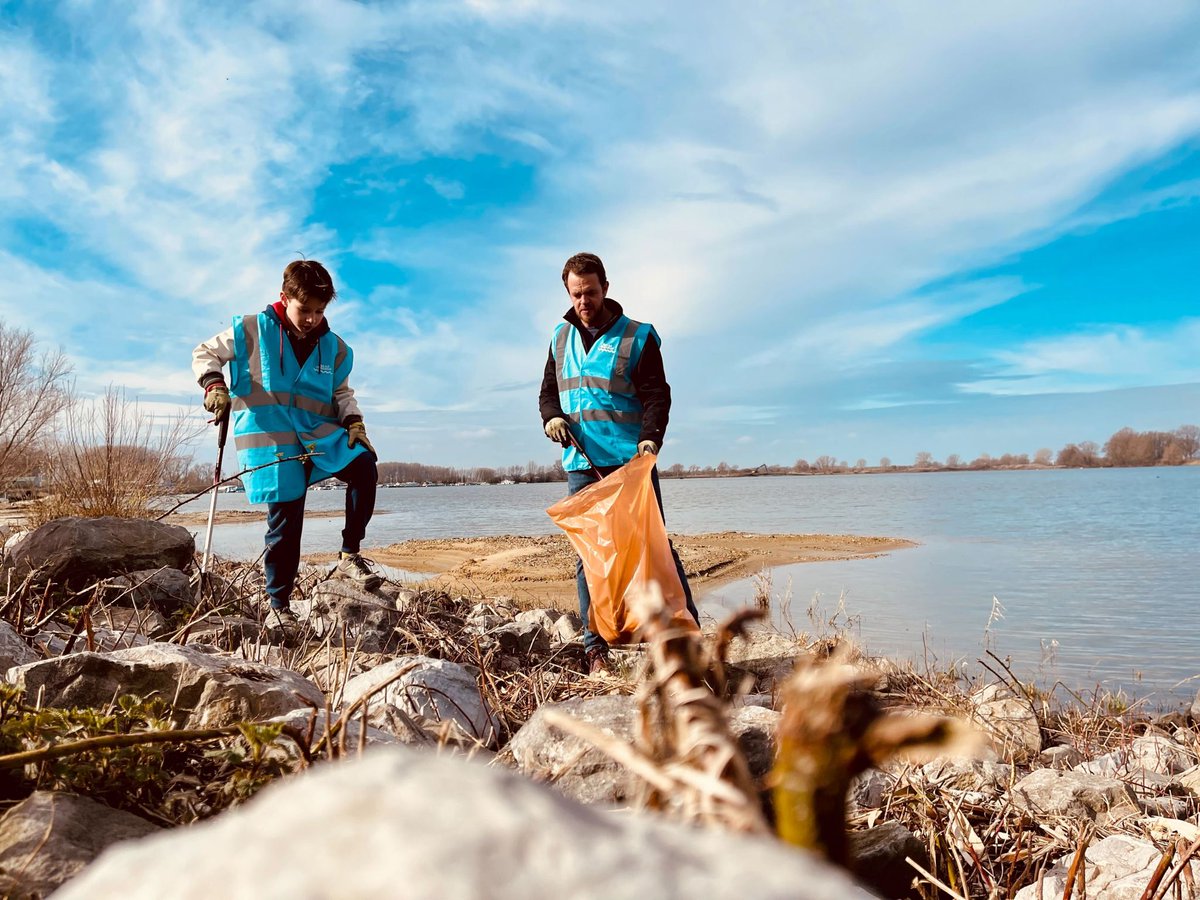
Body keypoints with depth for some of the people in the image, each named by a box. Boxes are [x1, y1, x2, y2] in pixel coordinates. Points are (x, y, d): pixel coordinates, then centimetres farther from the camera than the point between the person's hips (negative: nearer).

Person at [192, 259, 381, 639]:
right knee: (285, 521, -4)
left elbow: (342, 393, 19)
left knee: (363, 467, -24)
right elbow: (204, 353, 8)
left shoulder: (334, 348, 10)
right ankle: (278, 604, 13)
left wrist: (354, 422, 0)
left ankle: (350, 555, -11)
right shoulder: (252, 330, 0)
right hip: (271, 441, -3)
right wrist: (214, 384, -12)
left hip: (320, 434, 3)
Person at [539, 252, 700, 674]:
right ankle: (596, 649, 11)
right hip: (581, 465, 4)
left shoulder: (638, 337, 1)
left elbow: (657, 395, -5)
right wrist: (551, 418, -2)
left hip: (631, 461, -3)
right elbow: (548, 391, 21)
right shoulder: (561, 337, 15)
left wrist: (651, 437, -23)